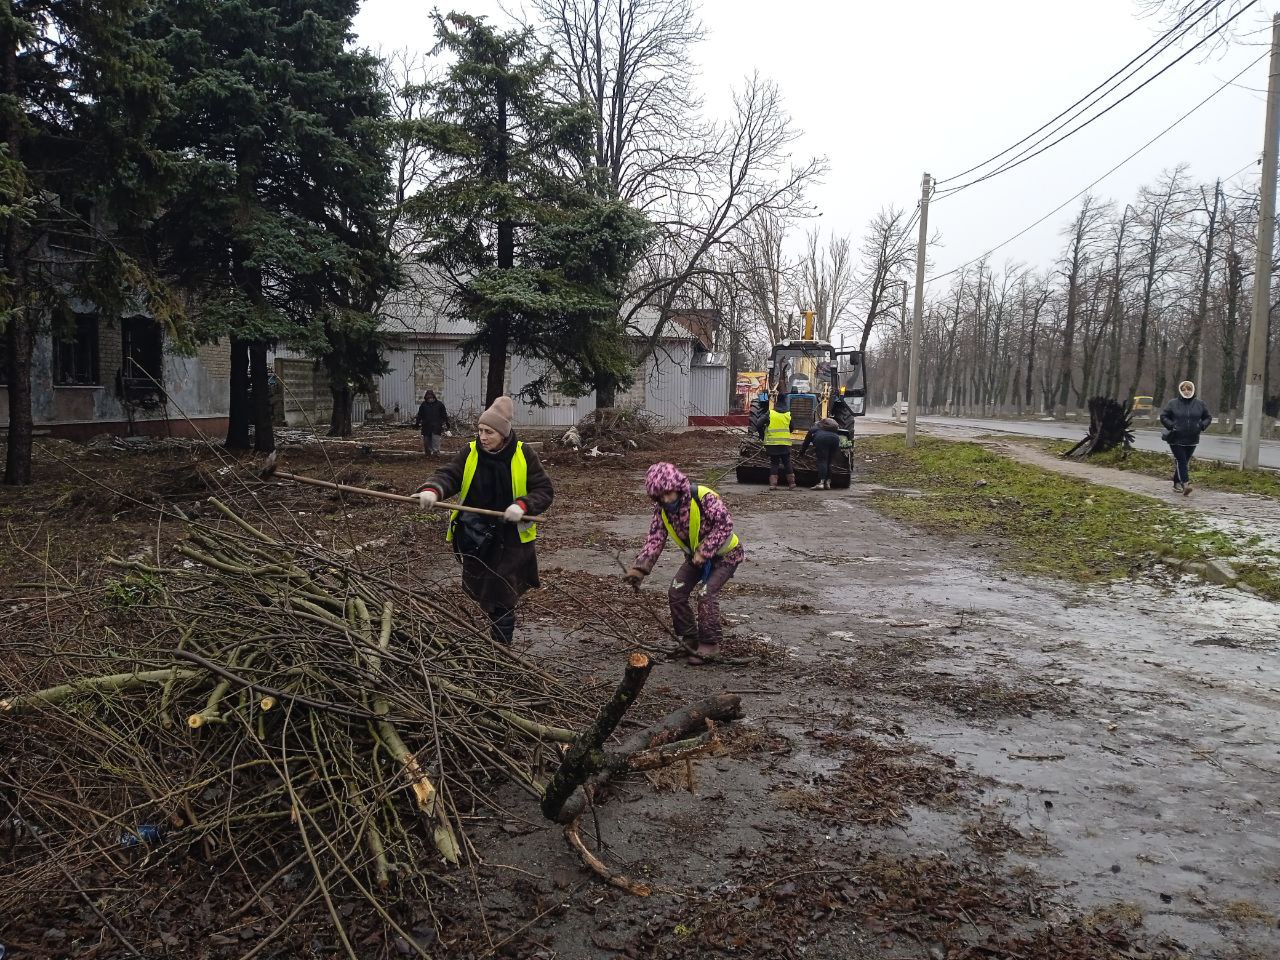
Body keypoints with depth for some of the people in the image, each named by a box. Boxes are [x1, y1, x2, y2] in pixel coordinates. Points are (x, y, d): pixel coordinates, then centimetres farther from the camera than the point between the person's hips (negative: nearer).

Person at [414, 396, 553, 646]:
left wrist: (522, 506, -25)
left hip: (511, 537, -3)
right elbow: (448, 475, -16)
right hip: (474, 538, 3)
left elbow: (544, 490, -7)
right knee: (476, 589, 15)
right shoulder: (470, 453, -4)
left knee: (502, 597, -4)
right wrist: (432, 490, -38)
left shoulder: (523, 455, -9)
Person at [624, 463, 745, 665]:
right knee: (676, 593, -2)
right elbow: (654, 539, -15)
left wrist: (705, 551, -31)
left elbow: (725, 523, -29)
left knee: (707, 593, -22)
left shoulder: (703, 497, -31)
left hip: (724, 554, -7)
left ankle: (708, 644, -7)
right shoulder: (662, 510, -11)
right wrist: (640, 568, -28)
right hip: (695, 555, 7)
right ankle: (690, 639, 14)